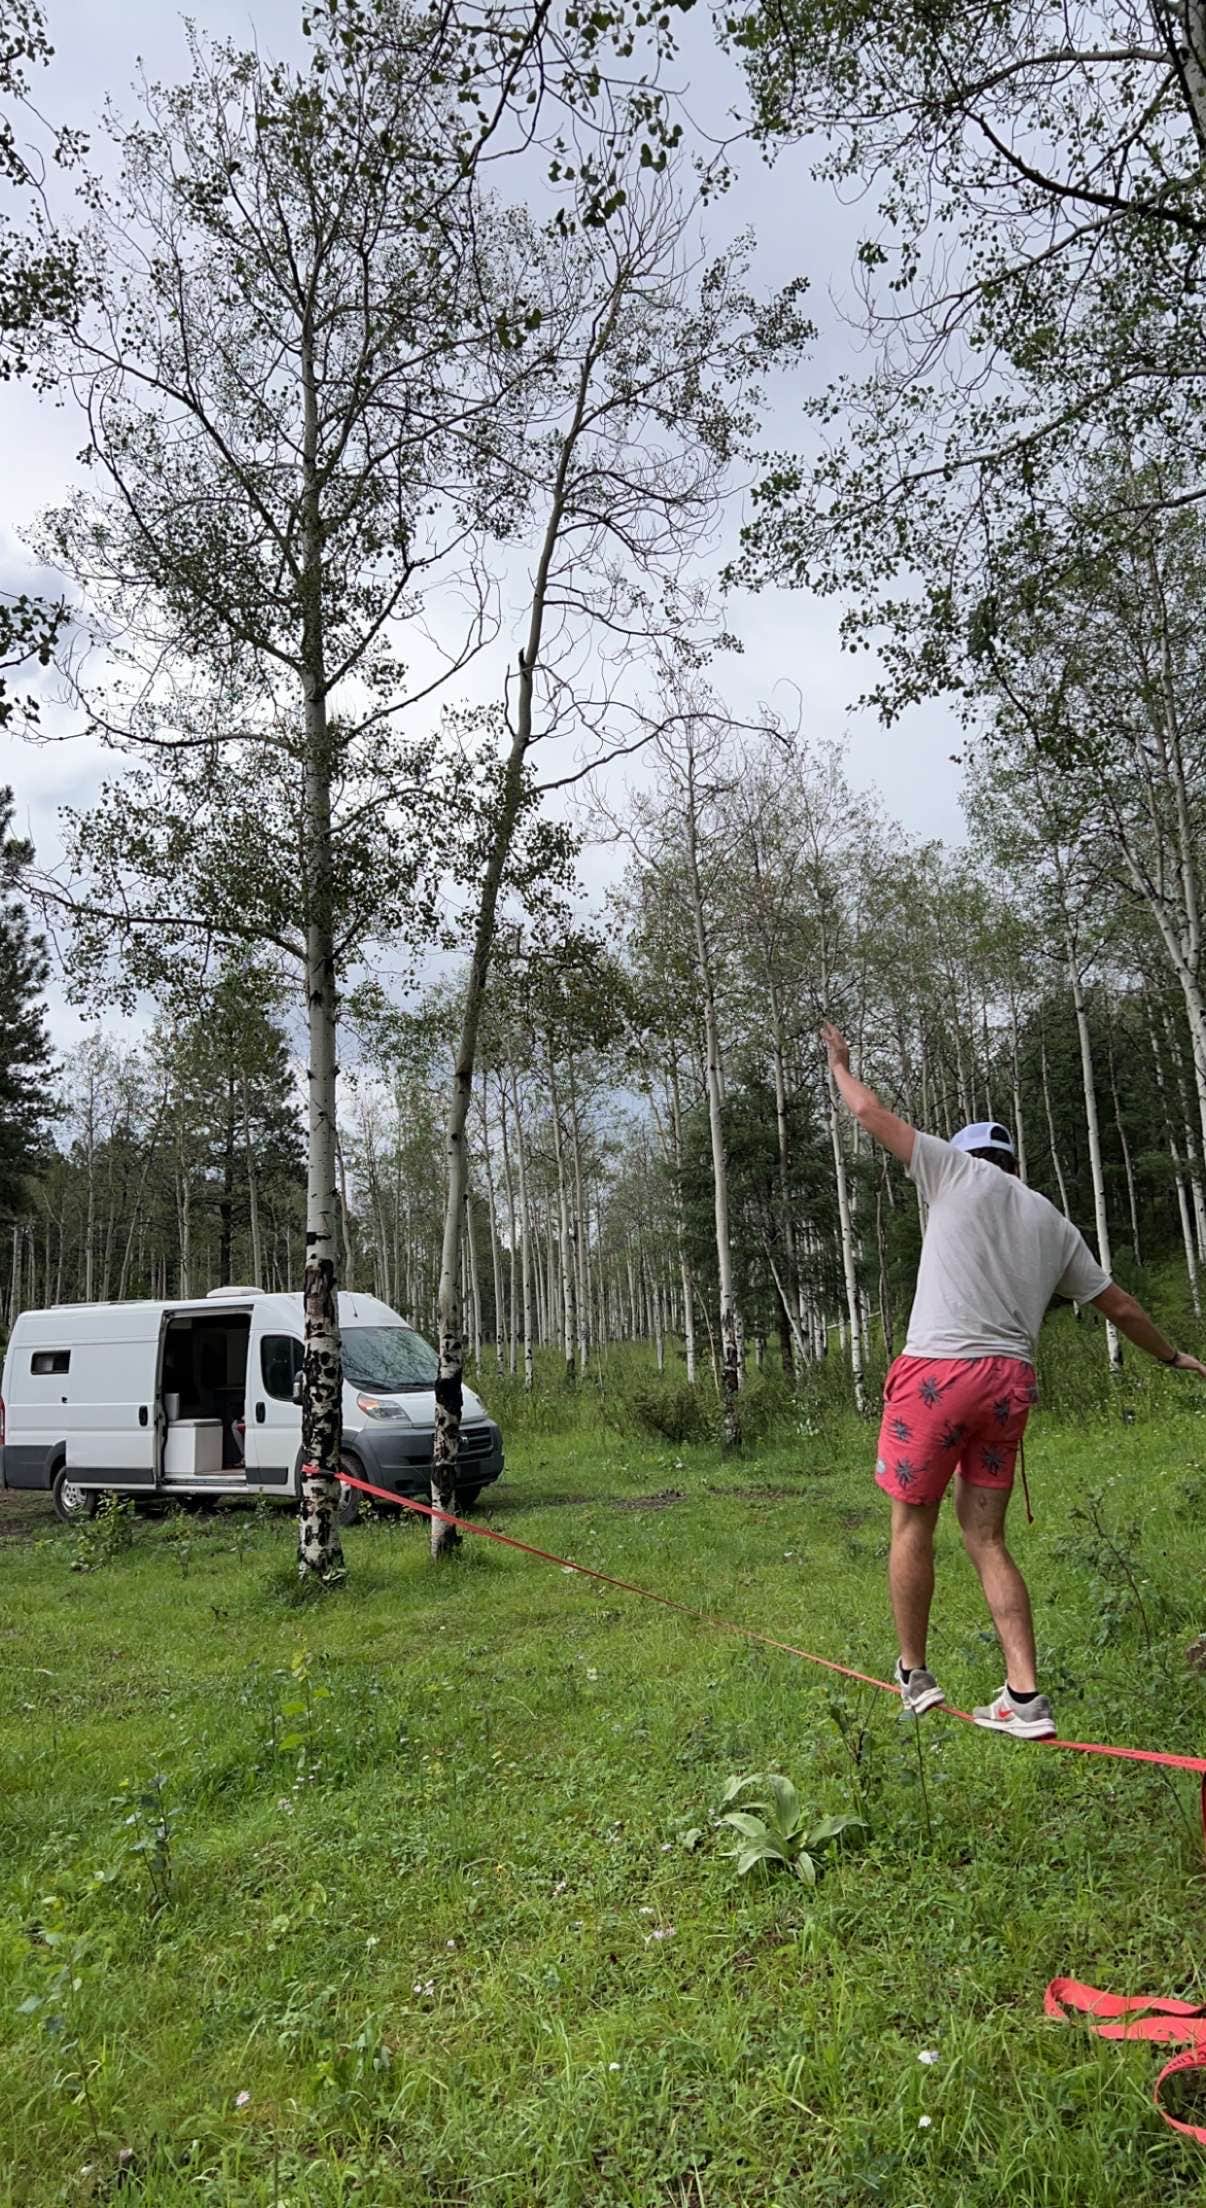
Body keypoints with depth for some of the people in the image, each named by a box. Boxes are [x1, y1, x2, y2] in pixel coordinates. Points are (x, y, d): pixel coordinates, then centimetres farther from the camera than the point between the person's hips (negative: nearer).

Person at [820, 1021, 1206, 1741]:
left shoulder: (959, 1171, 4)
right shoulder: (1055, 1223, 19)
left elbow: (870, 1111, 6)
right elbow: (1118, 1304, 26)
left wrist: (840, 1062, 24)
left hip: (938, 1370, -6)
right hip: (1012, 1382, 6)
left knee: (913, 1526, 8)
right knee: (986, 1538, 13)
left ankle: (915, 1675, 19)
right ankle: (1024, 1699, 9)